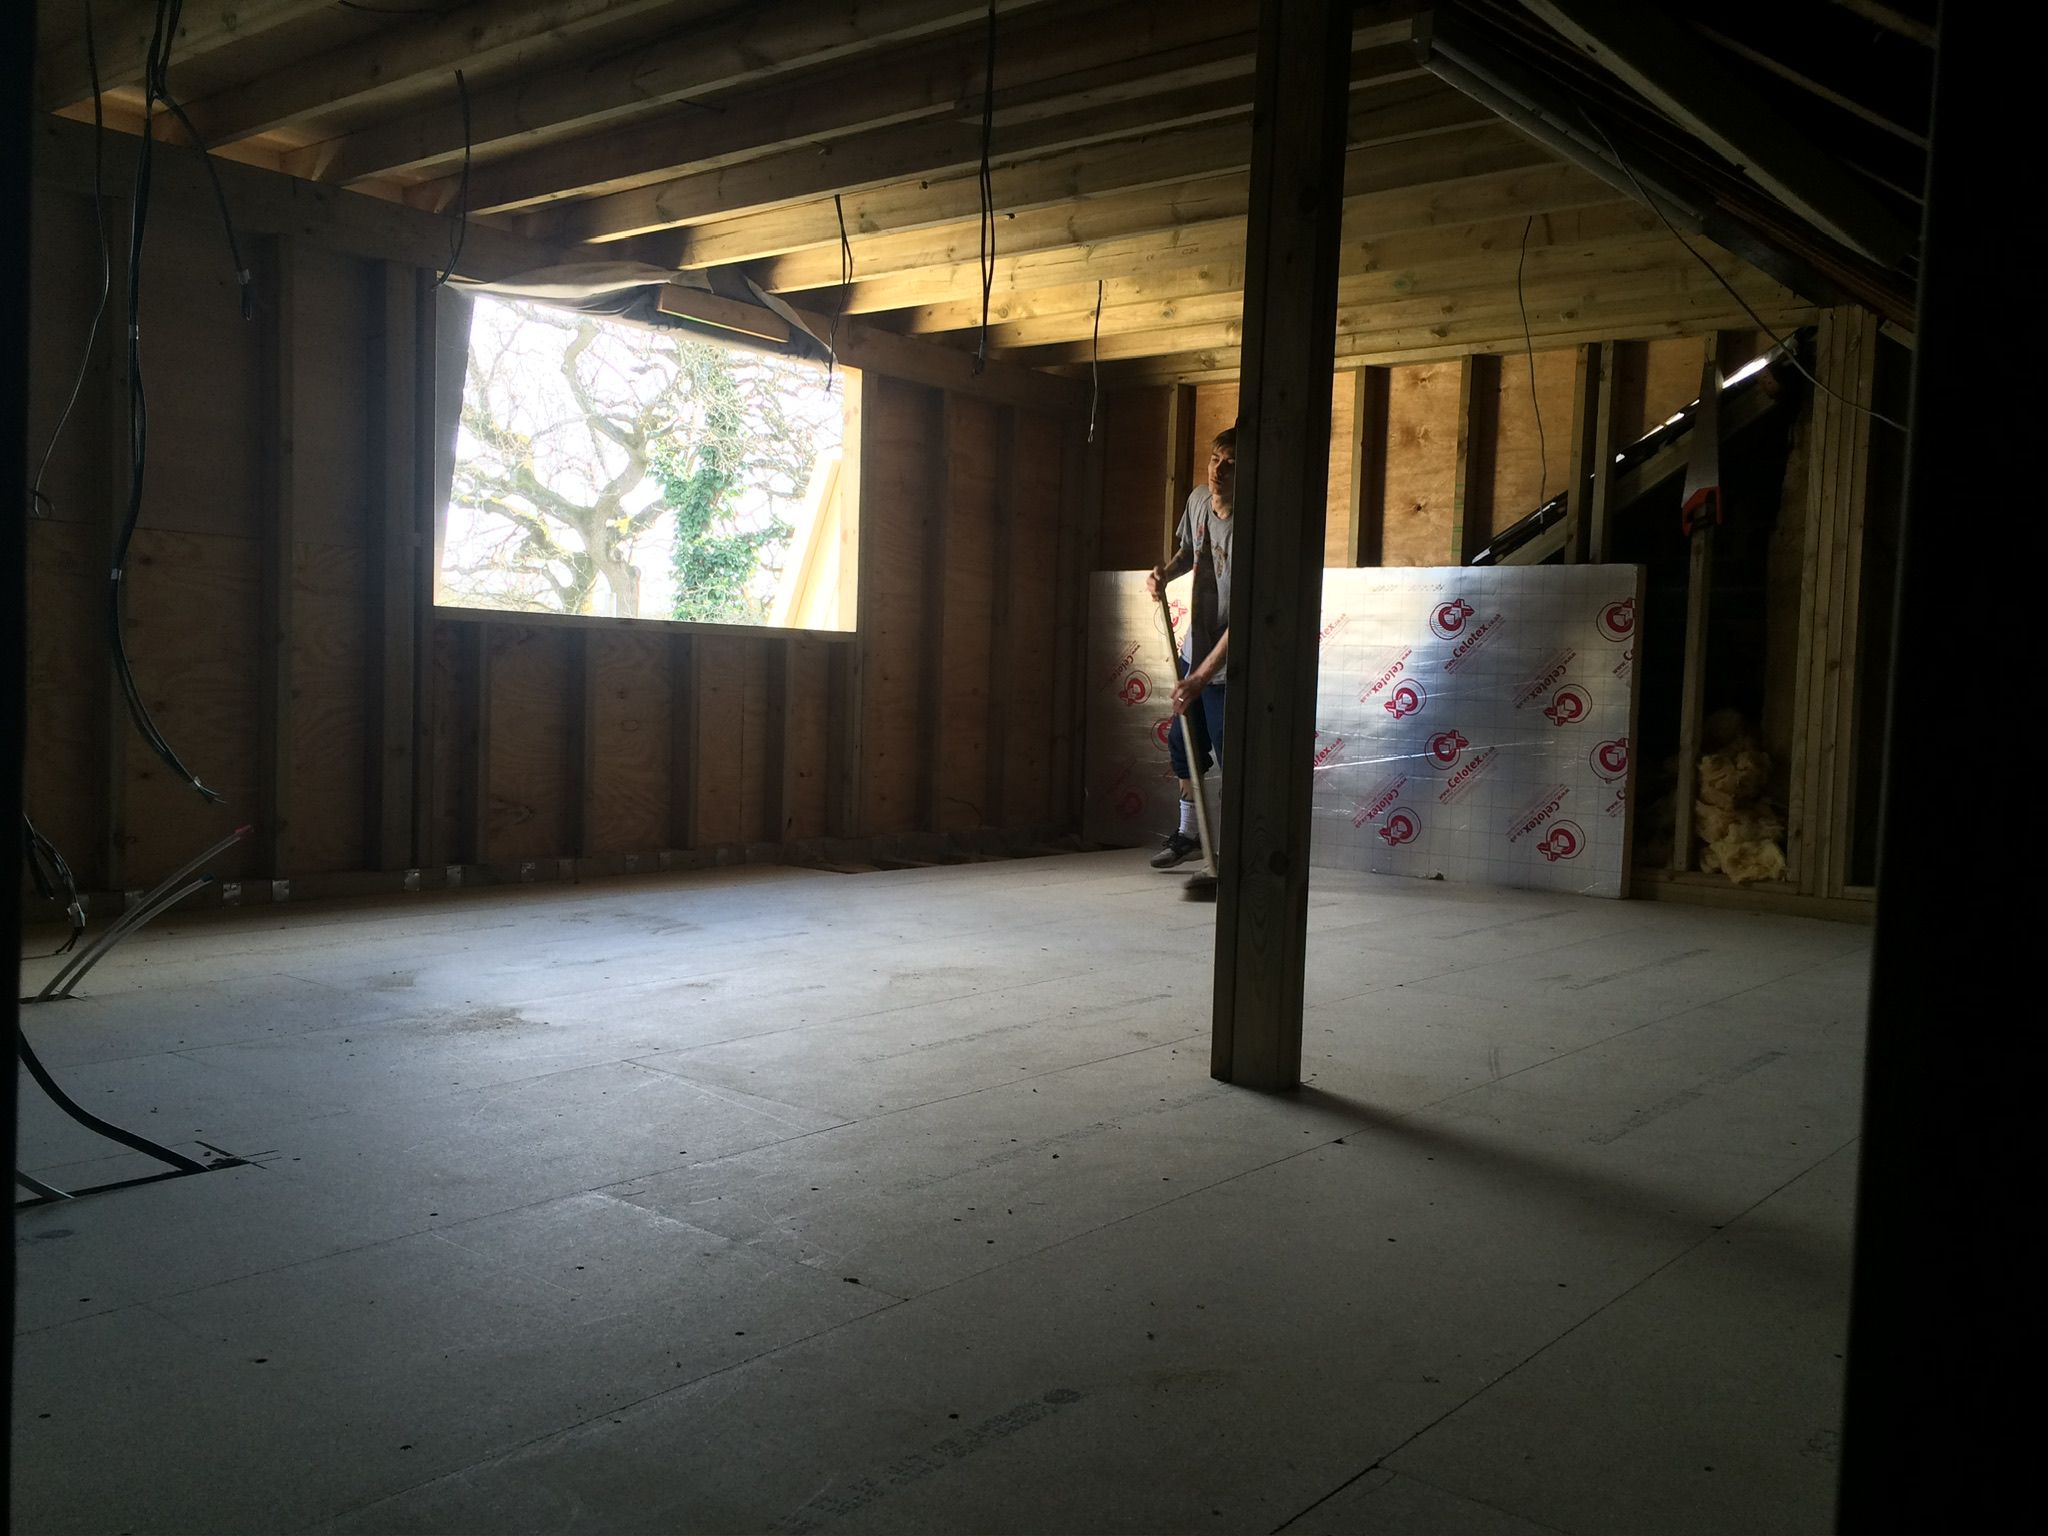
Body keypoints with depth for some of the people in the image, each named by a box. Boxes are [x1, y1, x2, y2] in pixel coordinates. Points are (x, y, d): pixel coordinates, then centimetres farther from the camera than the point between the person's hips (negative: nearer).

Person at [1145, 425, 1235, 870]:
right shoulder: (1198, 500, -3)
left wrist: (1200, 677, -28)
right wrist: (1165, 573, -3)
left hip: (1227, 666, -8)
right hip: (1195, 648, 8)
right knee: (1184, 746, 19)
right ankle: (1188, 833, 39)